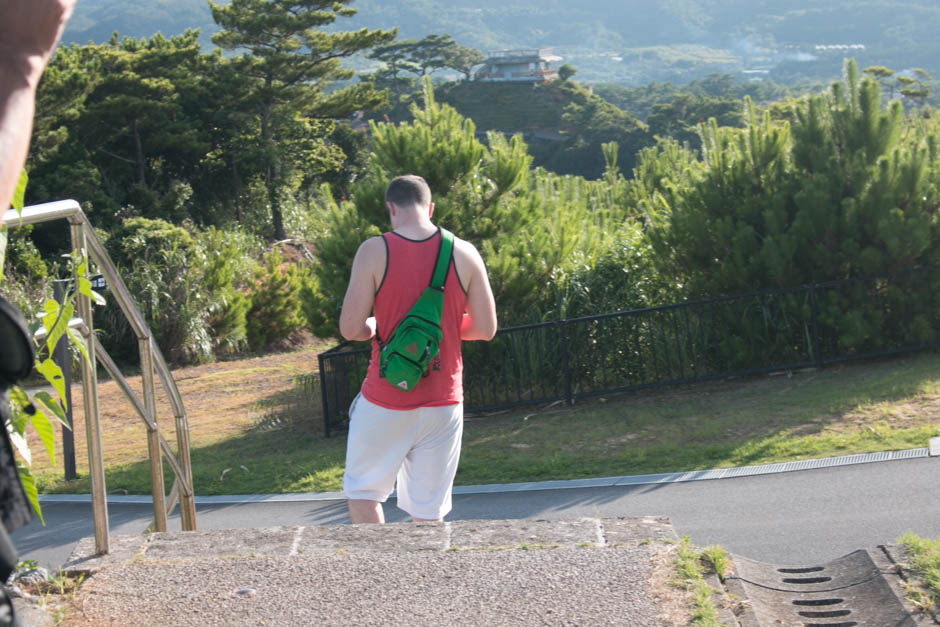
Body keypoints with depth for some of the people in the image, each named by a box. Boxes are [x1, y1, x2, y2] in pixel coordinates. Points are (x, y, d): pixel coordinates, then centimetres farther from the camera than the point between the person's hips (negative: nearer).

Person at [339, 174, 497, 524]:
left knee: (362, 492, 16)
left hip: (385, 403, -2)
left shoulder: (374, 251, -10)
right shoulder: (464, 253, -2)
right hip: (443, 403, 3)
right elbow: (486, 329, 1)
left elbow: (350, 329, -13)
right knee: (429, 511, 10)